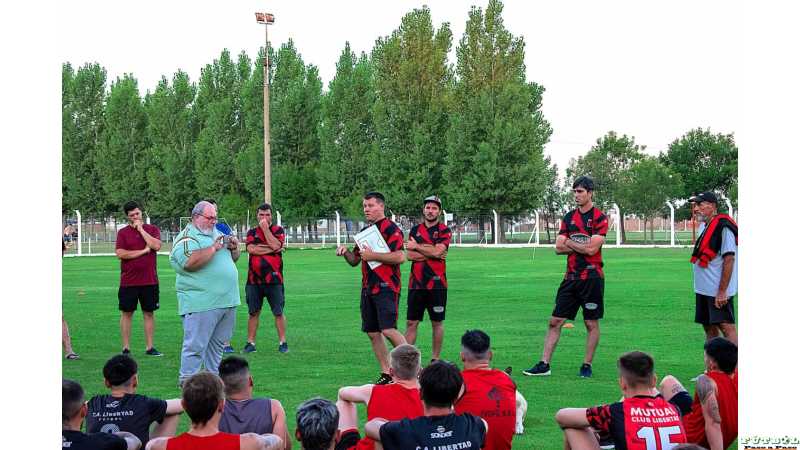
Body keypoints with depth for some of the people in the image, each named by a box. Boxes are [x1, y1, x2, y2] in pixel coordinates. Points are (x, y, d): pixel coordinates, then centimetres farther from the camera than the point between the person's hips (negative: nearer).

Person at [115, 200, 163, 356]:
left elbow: (156, 246, -13)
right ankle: (126, 348, 9)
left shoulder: (152, 229, 5)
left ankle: (150, 347, 13)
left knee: (149, 313, 7)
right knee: (127, 313, 3)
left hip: (150, 280, 1)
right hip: (128, 281, -1)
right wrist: (143, 251, -10)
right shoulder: (122, 232, 1)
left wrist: (140, 229, -10)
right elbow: (120, 253, -11)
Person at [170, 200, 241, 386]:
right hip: (201, 302, -8)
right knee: (195, 344, -5)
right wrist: (214, 248, -20)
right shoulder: (187, 237, -8)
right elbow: (189, 263, -26)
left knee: (217, 343, 14)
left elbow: (232, 259, 28)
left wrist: (234, 248, 5)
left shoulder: (217, 234, 19)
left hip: (226, 299, 8)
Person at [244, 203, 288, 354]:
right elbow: (251, 249, -9)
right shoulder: (252, 232, 10)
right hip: (254, 279, 2)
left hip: (274, 279, -2)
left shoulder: (278, 230, 5)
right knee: (253, 312, 6)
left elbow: (276, 245, -16)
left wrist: (265, 228, -9)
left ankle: (282, 342, 7)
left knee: (278, 312, 0)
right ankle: (251, 343, 11)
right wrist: (272, 249, -10)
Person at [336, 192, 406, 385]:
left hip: (386, 287, -8)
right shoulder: (365, 231, 18)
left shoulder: (390, 228, -8)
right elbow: (355, 260, 24)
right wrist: (345, 252, 3)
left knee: (388, 330, -16)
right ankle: (386, 374, 15)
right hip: (368, 288, 8)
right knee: (372, 333, 7)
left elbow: (400, 257, -20)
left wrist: (373, 255, -16)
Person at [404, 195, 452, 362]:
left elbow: (437, 251, -15)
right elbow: (410, 255, -2)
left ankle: (435, 359, 15)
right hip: (416, 284, 2)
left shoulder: (444, 231, 1)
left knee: (437, 323, 6)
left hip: (437, 284, -2)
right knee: (411, 323, 1)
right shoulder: (415, 230, 10)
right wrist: (432, 253, -10)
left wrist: (417, 247, -5)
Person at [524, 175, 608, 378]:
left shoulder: (599, 218, -6)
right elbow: (558, 248, 4)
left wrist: (570, 243, -3)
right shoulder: (569, 217, 11)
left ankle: (587, 365, 14)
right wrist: (582, 246, -7)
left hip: (592, 277, -5)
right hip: (571, 277, 5)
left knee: (592, 323, 4)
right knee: (555, 321, 2)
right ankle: (544, 364, 5)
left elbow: (592, 249, -16)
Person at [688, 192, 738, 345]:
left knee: (726, 327, -12)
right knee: (709, 328, 13)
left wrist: (722, 291, -21)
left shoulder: (723, 226, -14)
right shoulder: (704, 227, 15)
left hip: (718, 292, -9)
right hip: (703, 290, 9)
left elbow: (729, 259, -18)